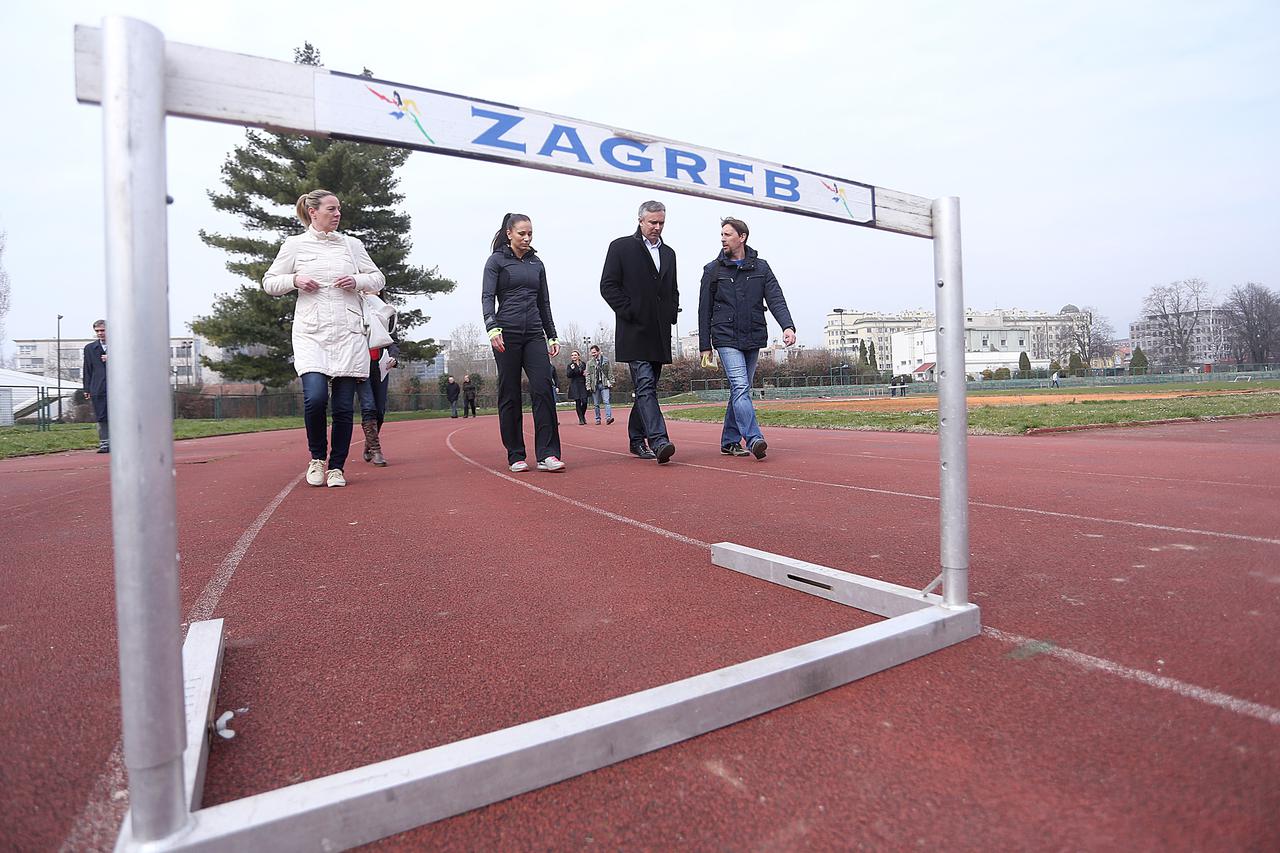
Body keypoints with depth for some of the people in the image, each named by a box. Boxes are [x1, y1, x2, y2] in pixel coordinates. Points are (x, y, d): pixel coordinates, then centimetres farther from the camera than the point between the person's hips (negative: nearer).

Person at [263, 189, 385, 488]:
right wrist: (295, 280, -5)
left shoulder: (352, 244, 14)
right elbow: (269, 282, 15)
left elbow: (379, 279, 19)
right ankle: (316, 457, 6)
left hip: (349, 333, 2)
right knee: (315, 397, -19)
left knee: (344, 405, -1)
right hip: (311, 332, -1)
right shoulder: (295, 244, 10)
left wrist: (358, 281, -2)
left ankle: (336, 466, 13)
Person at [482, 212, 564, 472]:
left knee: (543, 389, -11)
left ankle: (547, 454, -13)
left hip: (534, 334, 4)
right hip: (507, 334, -3)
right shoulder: (496, 261, 4)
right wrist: (492, 327, -24)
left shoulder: (537, 263, 18)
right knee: (510, 396, -1)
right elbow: (487, 297, -7)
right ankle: (515, 456, 7)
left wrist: (552, 336, 15)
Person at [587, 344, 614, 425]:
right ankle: (598, 419, 12)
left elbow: (610, 372, 7)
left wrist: (611, 382, -1)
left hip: (604, 384, -2)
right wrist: (588, 386, -2)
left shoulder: (606, 360, 6)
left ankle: (608, 417, -21)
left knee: (606, 401, -14)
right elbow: (588, 375, 7)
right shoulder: (589, 363, 8)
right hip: (595, 385, 2)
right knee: (596, 404, 6)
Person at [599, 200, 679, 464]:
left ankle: (637, 440, 19)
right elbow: (608, 286, -3)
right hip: (635, 331, -6)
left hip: (660, 334, 6)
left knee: (647, 388, 9)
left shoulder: (669, 253, 20)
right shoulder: (621, 247, 3)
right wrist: (630, 312, -11)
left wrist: (671, 315, 9)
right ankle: (658, 441, -23)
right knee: (645, 385, -15)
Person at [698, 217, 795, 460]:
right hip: (726, 338, -3)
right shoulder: (713, 270, 5)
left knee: (740, 391, 9)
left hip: (754, 339, 3)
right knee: (740, 387, -17)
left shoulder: (761, 267, 9)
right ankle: (754, 439, -24)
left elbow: (776, 299, -1)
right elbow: (704, 311, 6)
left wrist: (787, 326, -19)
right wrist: (705, 346, 2)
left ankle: (729, 442, 19)